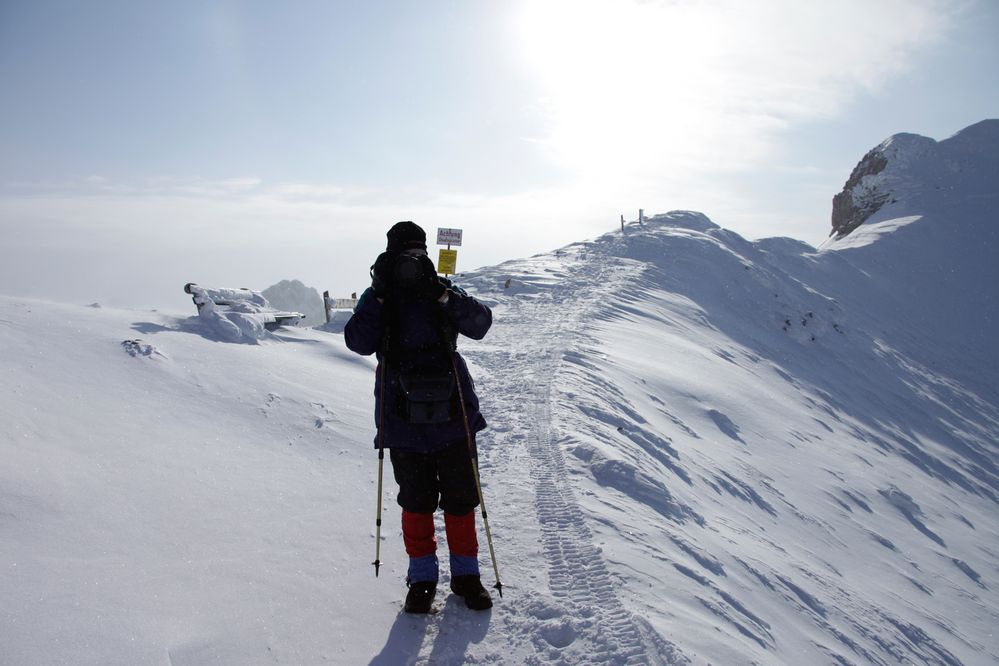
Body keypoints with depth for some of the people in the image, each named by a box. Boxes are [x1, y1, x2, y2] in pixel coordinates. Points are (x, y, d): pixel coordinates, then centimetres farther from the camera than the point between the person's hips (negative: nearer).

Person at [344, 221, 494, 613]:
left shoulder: (445, 295, 4)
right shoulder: (377, 299, 4)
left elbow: (480, 324, -12)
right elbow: (359, 342, -12)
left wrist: (442, 294, -22)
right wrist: (379, 294, -17)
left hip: (453, 416, 1)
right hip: (404, 419, 0)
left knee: (460, 498, 9)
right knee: (416, 501, 8)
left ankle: (465, 573, 26)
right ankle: (422, 576, 26)